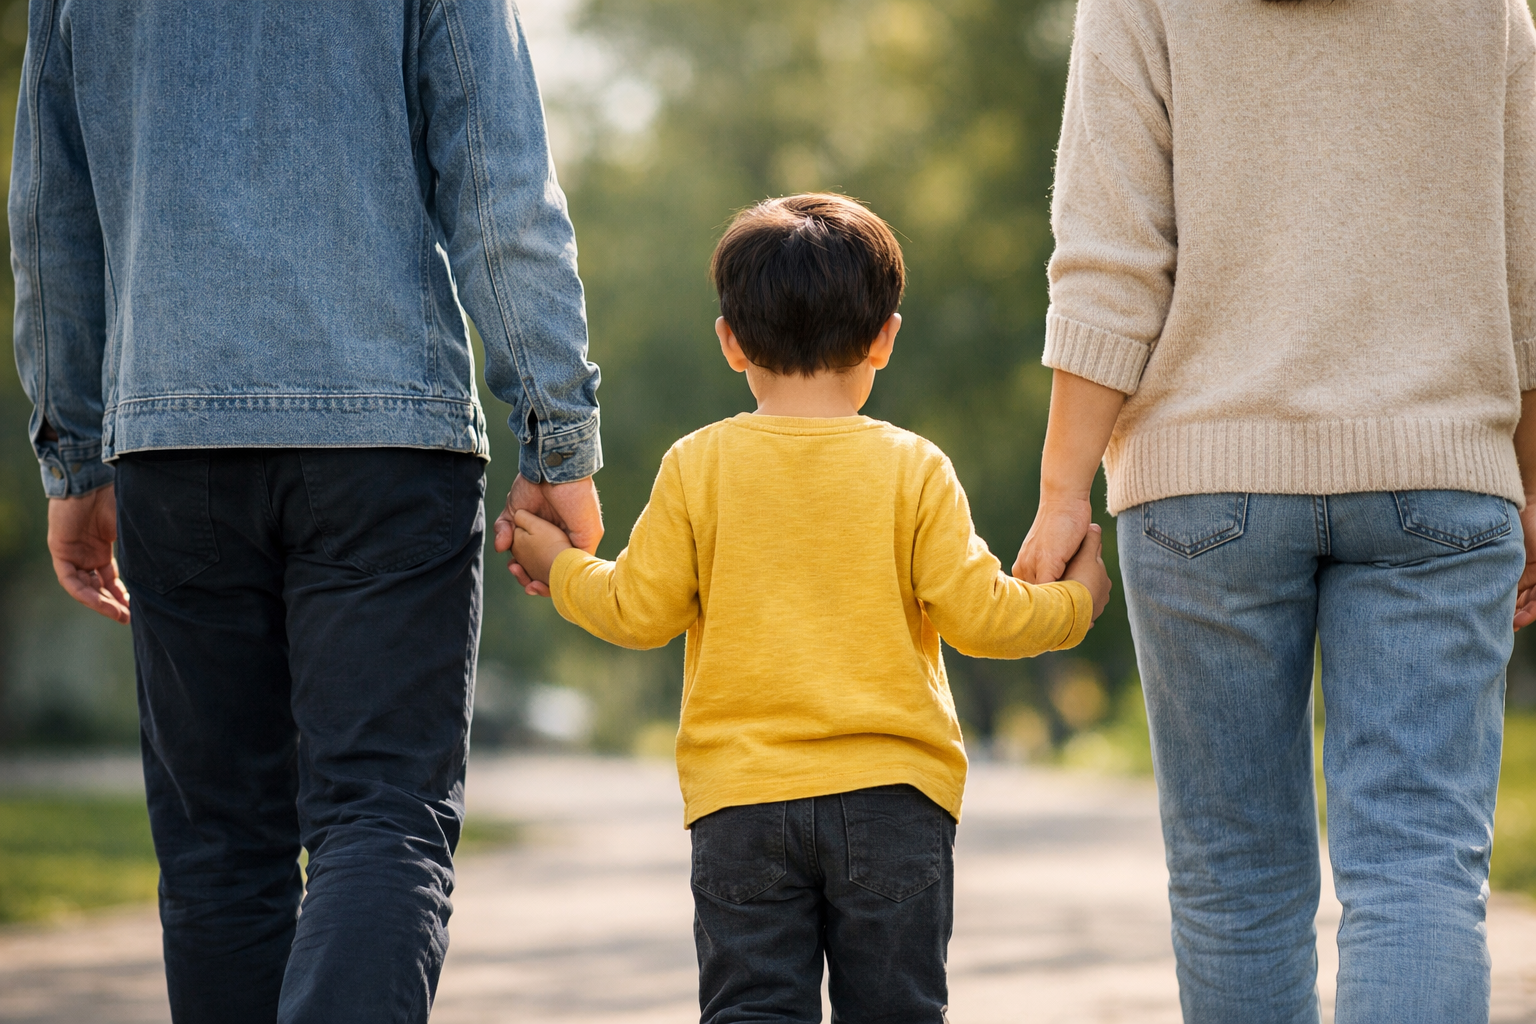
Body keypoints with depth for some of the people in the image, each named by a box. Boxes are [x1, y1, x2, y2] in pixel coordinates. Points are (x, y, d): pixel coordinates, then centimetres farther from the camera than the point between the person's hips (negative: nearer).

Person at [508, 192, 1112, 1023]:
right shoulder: (913, 470, -2)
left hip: (741, 802, 0)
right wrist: (1075, 603, 15)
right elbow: (976, 613, -4)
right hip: (891, 794, 0)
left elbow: (639, 611, 2)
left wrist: (559, 568, 22)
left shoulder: (697, 467, -1)